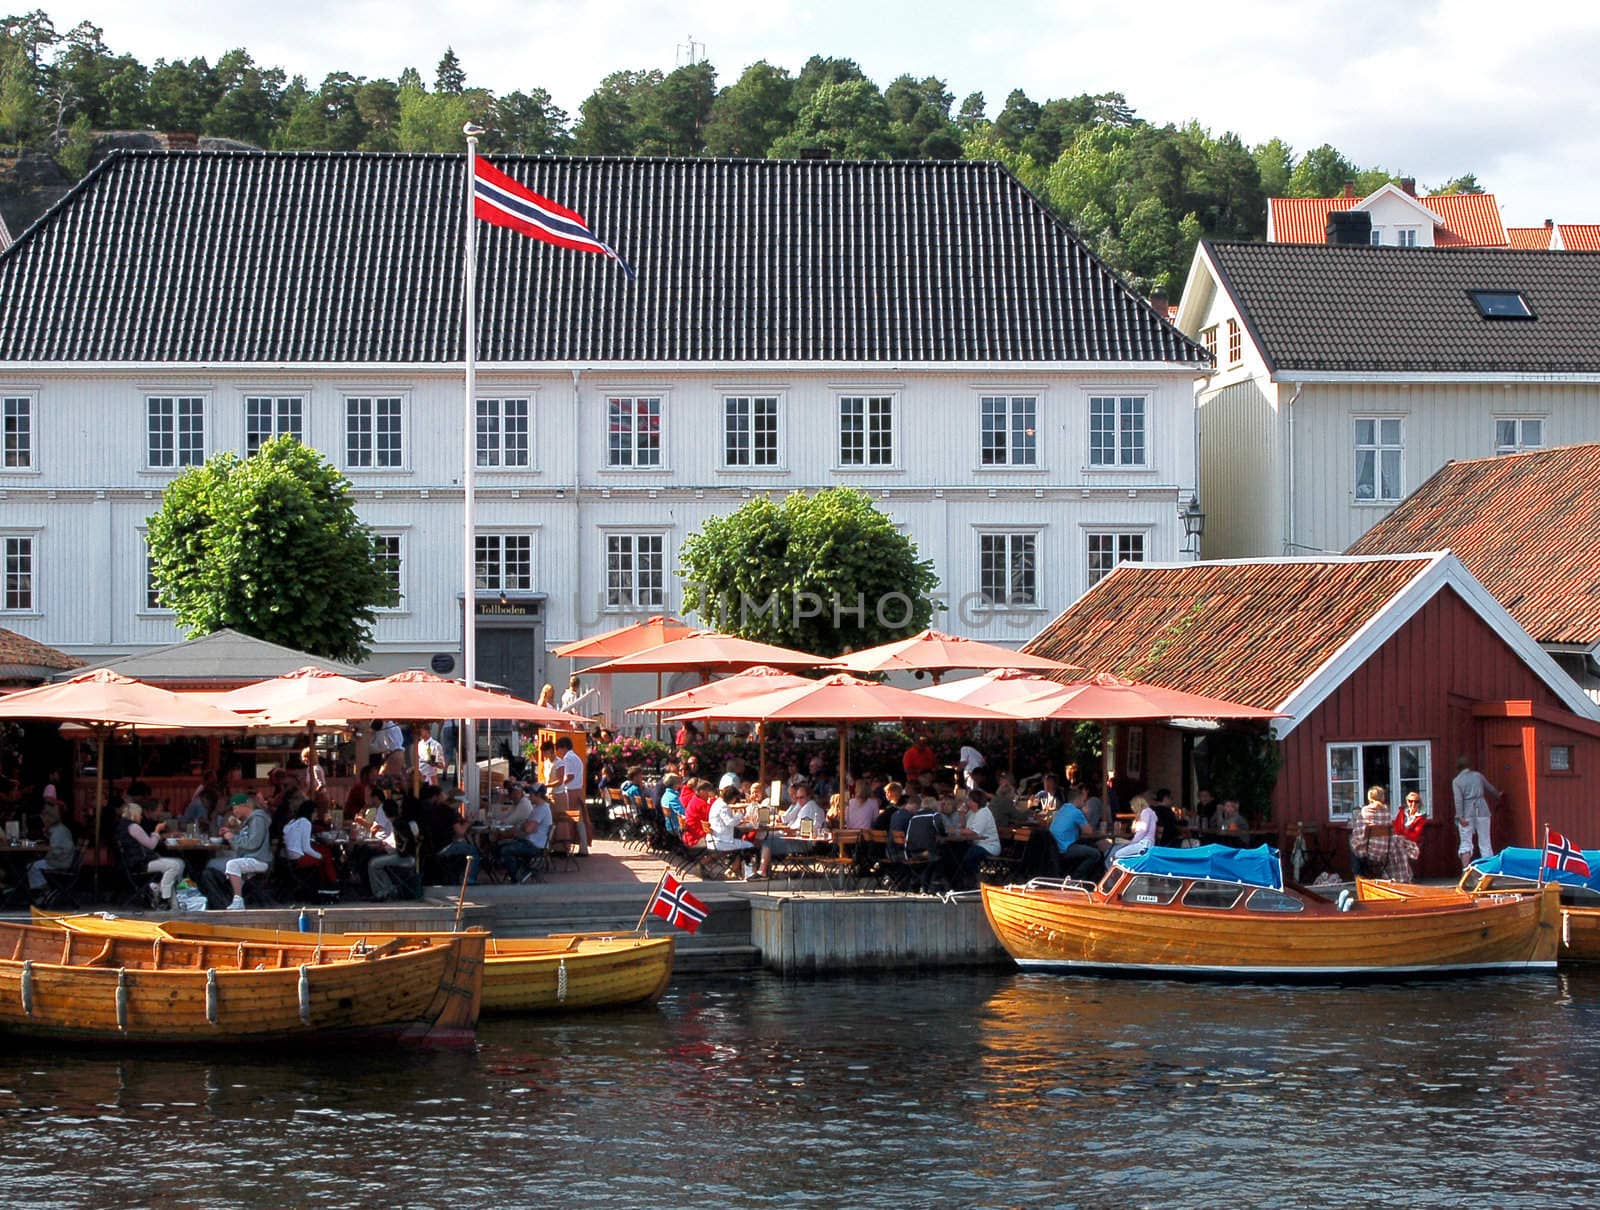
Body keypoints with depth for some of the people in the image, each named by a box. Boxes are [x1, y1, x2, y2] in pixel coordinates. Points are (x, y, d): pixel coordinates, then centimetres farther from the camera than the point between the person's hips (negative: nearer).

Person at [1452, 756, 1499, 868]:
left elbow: (1458, 800, -12)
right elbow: (1490, 788, 22)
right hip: (1481, 811, 2)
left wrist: (1460, 817, -16)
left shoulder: (1456, 781, -1)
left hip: (1467, 813, -2)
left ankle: (1465, 870, -10)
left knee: (1465, 843, 0)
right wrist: (1497, 796, 42)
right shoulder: (1478, 776, 8)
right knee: (1485, 842, 7)